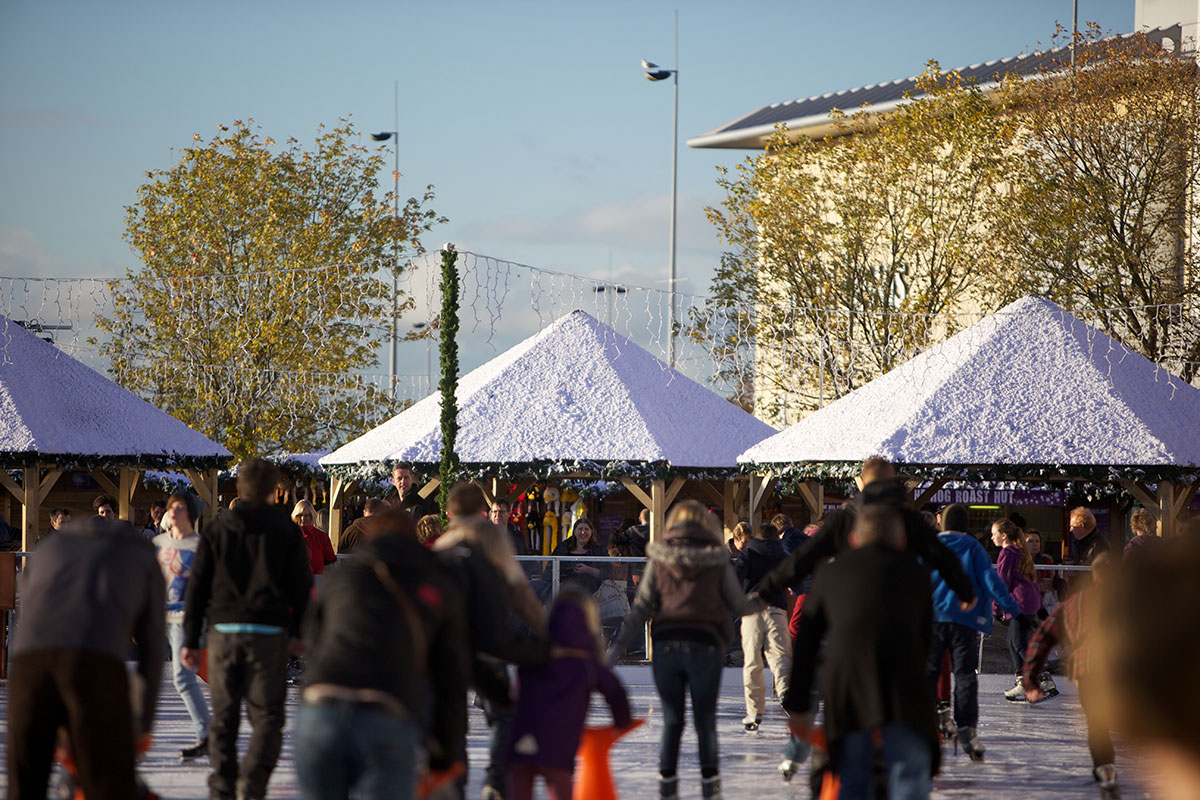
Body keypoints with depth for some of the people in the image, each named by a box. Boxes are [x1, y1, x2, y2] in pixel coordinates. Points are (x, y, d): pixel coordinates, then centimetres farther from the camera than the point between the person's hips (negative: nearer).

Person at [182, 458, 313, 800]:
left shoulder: (217, 529, 7)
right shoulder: (286, 530, 3)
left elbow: (197, 587, 7)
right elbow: (302, 586, 3)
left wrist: (191, 640, 10)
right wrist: (301, 633, 11)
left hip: (223, 631, 2)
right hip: (270, 634, -2)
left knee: (223, 717, 12)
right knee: (267, 716, 0)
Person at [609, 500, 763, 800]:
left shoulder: (658, 559, 5)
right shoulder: (717, 560, 2)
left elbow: (641, 608, 1)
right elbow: (739, 606, 9)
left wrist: (618, 646, 4)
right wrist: (764, 600, 29)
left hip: (665, 645, 1)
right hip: (705, 645, -1)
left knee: (671, 721, 10)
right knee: (705, 722, 8)